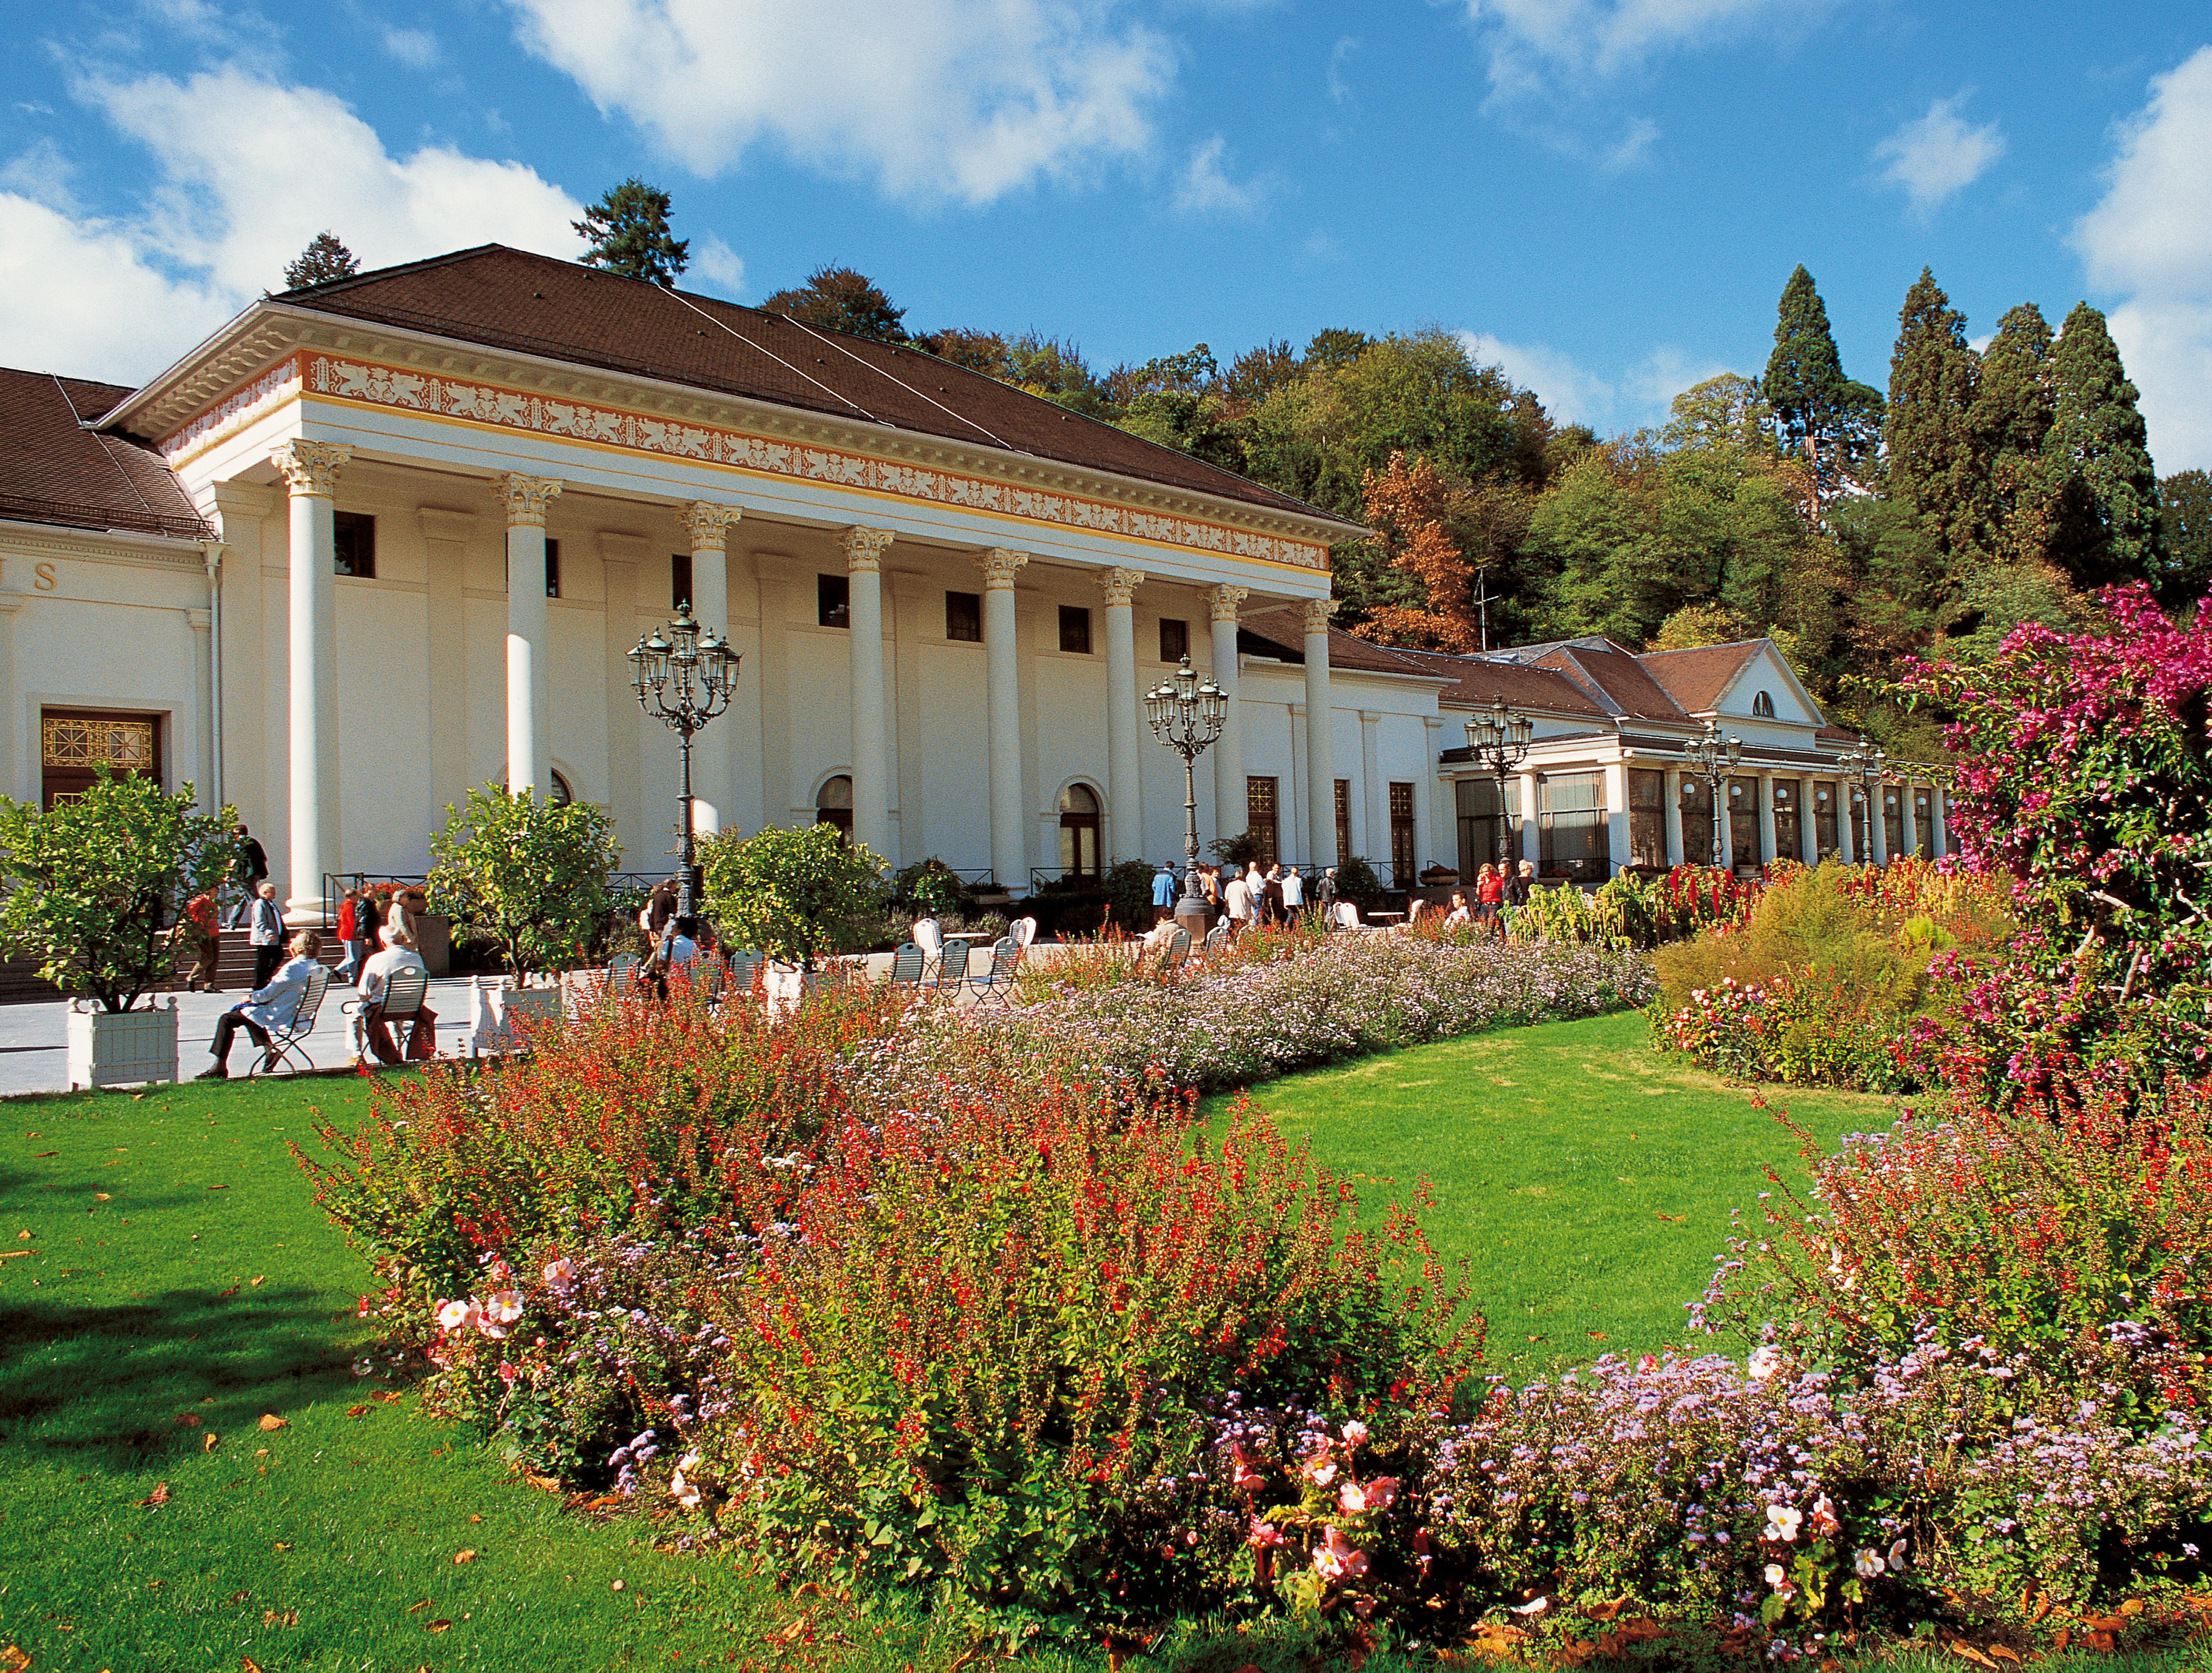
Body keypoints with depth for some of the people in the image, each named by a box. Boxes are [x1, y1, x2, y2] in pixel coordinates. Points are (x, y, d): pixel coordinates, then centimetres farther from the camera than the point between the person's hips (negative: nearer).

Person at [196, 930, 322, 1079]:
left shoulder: (292, 968, -25)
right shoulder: (313, 965, 2)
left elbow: (268, 994, -17)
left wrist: (251, 997, 3)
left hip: (278, 1017, -9)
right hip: (296, 1015, 9)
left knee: (226, 1020, 5)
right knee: (246, 1010, 32)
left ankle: (220, 1067, 9)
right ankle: (269, 1050, 25)